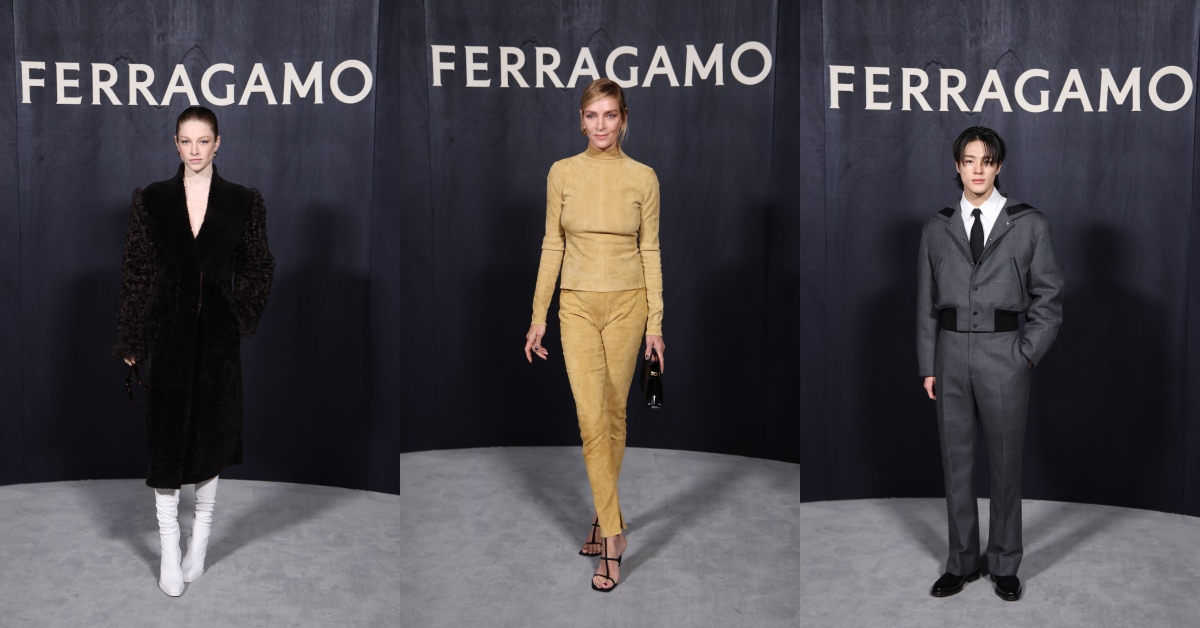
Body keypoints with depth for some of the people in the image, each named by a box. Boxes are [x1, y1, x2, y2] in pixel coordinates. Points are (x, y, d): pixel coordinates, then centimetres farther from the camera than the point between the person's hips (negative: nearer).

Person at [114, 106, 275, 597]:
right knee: (167, 436, 0)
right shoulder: (151, 199, 0)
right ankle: (169, 551, 9)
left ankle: (200, 539, 26)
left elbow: (258, 268, 6)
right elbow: (137, 271, 1)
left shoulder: (243, 202, 0)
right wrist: (131, 341, -1)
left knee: (211, 431, 10)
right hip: (168, 331, -1)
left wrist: (244, 318, -3)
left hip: (218, 334, 1)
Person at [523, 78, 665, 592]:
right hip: (578, 304, 0)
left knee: (614, 415, 8)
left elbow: (650, 250, 1)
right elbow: (552, 245, 4)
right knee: (592, 419, -7)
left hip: (627, 303, 0)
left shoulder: (642, 177, -1)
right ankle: (613, 535, -3)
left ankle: (602, 517, 25)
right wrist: (538, 316, 2)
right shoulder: (563, 173, 1)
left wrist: (655, 322, -3)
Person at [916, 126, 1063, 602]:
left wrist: (1025, 354, -7)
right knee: (956, 461, 8)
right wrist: (927, 366, 5)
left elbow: (1048, 299, 1)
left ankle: (1005, 565, 20)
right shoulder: (937, 229, 8)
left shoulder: (1029, 225, 0)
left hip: (1004, 355, -2)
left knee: (1006, 462, 6)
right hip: (951, 353, 2)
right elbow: (926, 303, 9)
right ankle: (961, 563, 20)